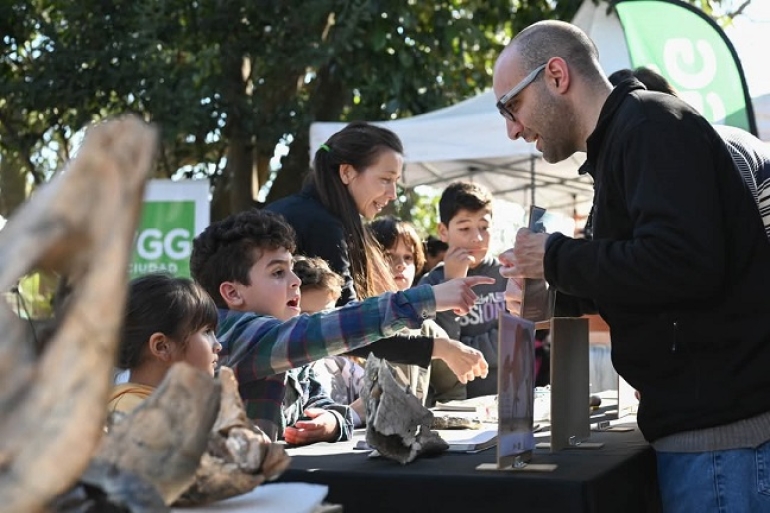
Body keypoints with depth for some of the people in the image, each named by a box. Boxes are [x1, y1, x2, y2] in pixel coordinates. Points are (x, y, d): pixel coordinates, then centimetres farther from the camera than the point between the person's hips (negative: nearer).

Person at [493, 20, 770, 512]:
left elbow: (682, 263, -25)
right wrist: (549, 291, 15)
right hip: (705, 417, 10)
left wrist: (557, 257, -12)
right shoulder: (622, 140, 19)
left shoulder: (650, 124, -11)